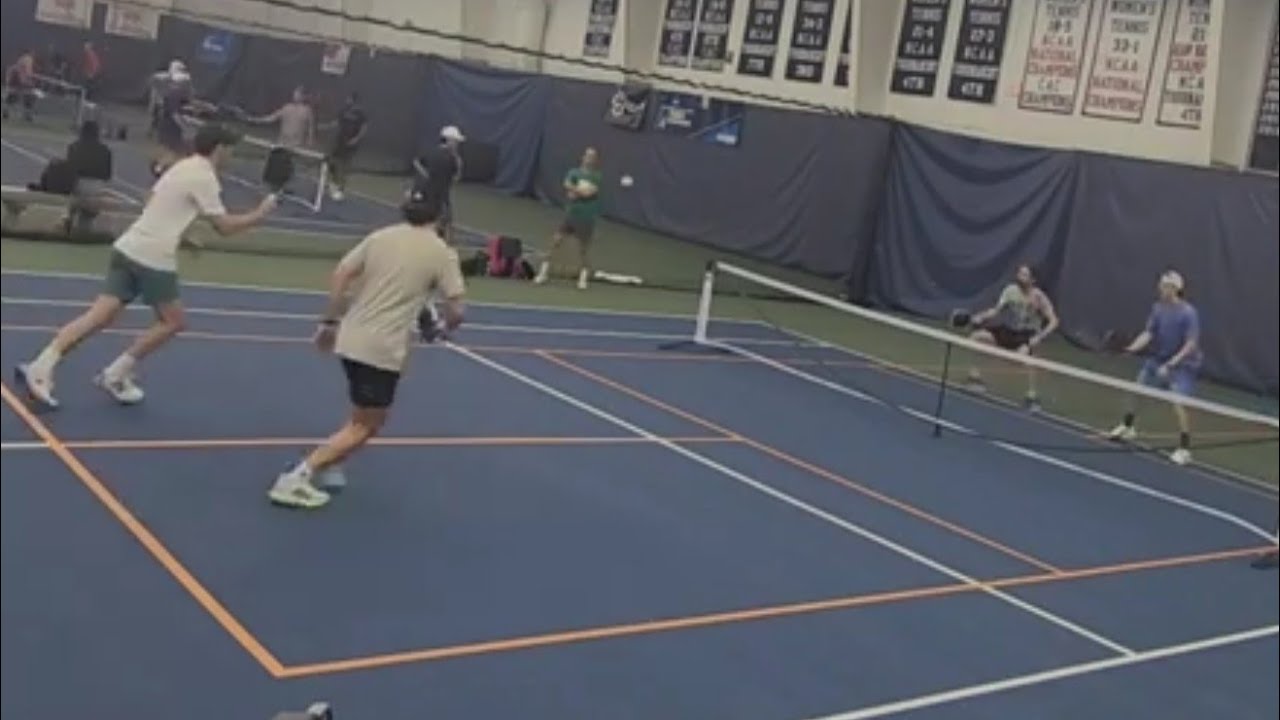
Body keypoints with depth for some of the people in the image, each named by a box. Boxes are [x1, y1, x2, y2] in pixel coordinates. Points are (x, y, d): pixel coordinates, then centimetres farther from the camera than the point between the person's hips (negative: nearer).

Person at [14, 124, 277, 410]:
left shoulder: (182, 166, 19)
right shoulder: (204, 177, -9)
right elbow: (225, 226, -10)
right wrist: (259, 214, 1)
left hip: (129, 246, 8)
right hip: (153, 258, -8)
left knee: (101, 315, 1)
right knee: (173, 321, 9)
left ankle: (39, 368, -9)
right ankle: (114, 375, 10)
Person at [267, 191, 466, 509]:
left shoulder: (380, 236, 8)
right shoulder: (442, 252, -3)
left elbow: (340, 276, 5)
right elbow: (455, 310, -5)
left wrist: (330, 321, 13)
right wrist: (447, 324, 18)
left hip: (350, 338, 6)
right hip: (382, 350, -6)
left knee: (366, 418, 26)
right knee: (364, 426, 4)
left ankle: (326, 468, 21)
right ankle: (296, 478, -6)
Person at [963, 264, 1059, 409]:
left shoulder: (1038, 297, -16)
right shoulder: (1011, 290, -4)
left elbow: (1053, 321, -16)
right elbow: (996, 309, 1)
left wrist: (1040, 337, -30)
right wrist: (981, 317, -17)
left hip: (1028, 334, -5)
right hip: (1009, 330, 5)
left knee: (1025, 353, -39)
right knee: (975, 336, -9)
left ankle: (1032, 396, -28)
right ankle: (975, 378, 2)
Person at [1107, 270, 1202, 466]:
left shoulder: (1188, 313, -23)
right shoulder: (1158, 308, -6)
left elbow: (1191, 344, -23)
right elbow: (1148, 333, -7)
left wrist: (1171, 364, -29)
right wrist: (1132, 348, -24)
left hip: (1182, 364, -7)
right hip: (1157, 359, 7)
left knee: (1177, 403, -18)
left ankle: (1185, 449, -9)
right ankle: (1127, 427, 37)